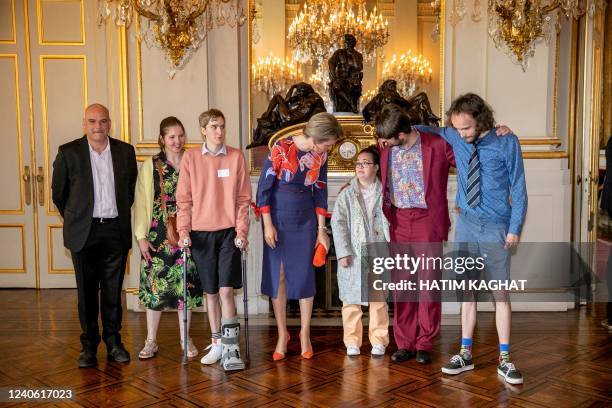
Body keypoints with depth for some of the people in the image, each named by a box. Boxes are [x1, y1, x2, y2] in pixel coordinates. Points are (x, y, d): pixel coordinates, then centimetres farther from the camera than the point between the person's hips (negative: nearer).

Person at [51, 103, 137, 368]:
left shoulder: (125, 151, 4)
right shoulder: (68, 152, -2)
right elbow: (58, 192, 7)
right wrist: (74, 219, 12)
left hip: (116, 230, 2)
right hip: (84, 232, -1)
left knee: (113, 290, 8)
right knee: (87, 291, 6)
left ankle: (113, 341, 18)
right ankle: (89, 344, 16)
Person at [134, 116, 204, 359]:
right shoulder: (150, 166, 2)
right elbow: (141, 203, 0)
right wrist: (141, 236, -6)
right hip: (158, 236, -1)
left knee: (186, 285, 6)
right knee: (155, 285, 3)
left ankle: (185, 339, 19)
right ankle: (151, 340, 16)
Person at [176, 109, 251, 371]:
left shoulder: (236, 157, 2)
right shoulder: (190, 158, 2)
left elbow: (243, 198, 2)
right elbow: (184, 199, 3)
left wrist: (241, 231, -6)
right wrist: (184, 231, -6)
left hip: (230, 232, -1)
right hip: (201, 233, 1)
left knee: (226, 290, -9)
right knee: (211, 291, 9)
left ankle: (231, 348, -1)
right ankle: (217, 344, 21)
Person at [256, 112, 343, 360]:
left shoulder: (319, 156, 0)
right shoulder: (282, 148, -14)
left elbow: (320, 192, 7)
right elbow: (264, 187, -12)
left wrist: (321, 228, 5)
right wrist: (268, 224, -13)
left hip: (305, 219, 3)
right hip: (278, 217, -3)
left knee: (305, 274, 4)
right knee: (277, 274, 3)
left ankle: (305, 333, 17)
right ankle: (282, 334, 16)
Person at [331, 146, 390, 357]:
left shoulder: (384, 194, 5)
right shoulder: (347, 194, 3)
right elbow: (338, 223, -2)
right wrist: (343, 252, -10)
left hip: (378, 255, 0)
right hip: (353, 256, 0)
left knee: (379, 300, 6)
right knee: (351, 300, 4)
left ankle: (378, 341, 18)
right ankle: (352, 342, 15)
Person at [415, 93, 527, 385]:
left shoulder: (507, 143, -9)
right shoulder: (454, 137, 1)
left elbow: (518, 188, -5)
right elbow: (425, 130, 20)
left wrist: (515, 228, -9)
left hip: (495, 228, -3)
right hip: (466, 224, 4)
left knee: (500, 293, 2)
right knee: (467, 291, 9)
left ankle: (504, 359, 11)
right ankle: (465, 353, 18)